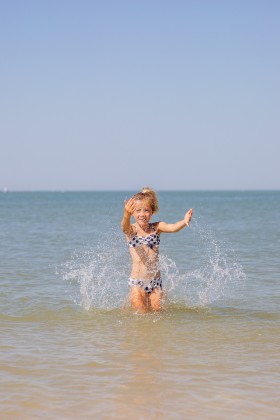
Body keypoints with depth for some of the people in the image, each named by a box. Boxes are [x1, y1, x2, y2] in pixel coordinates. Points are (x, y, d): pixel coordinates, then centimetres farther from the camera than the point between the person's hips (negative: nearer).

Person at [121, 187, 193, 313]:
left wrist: (184, 222, -39)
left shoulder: (157, 227, 3)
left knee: (157, 310, 4)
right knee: (141, 313, -6)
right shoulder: (131, 230, -4)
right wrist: (126, 216, -53)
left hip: (155, 281, 3)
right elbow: (125, 227, -29)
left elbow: (172, 228, -16)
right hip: (137, 282, -2)